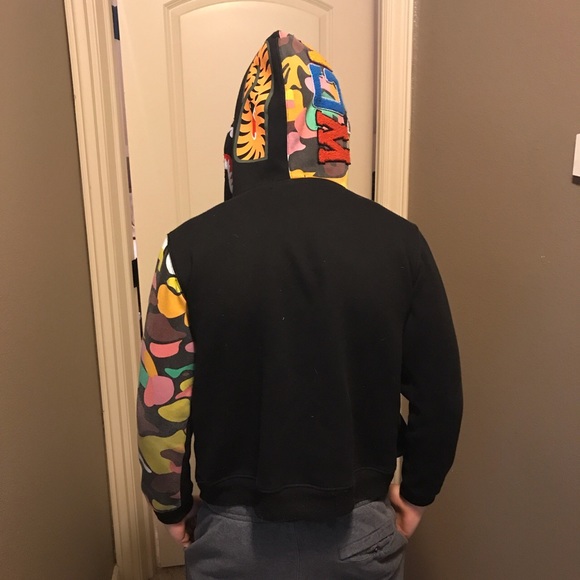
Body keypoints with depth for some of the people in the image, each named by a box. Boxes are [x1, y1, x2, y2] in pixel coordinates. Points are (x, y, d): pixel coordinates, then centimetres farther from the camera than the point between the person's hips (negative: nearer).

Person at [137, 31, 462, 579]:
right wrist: (416, 492, 10)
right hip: (360, 529, 1)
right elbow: (438, 395, -6)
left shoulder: (193, 246, -16)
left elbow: (162, 404, -11)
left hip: (233, 531, 0)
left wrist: (173, 507, 7)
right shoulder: (398, 241, -13)